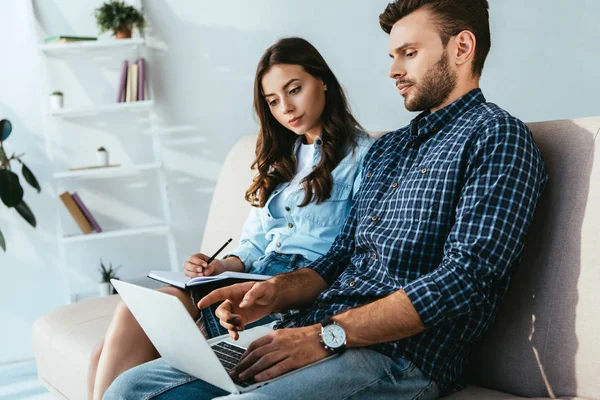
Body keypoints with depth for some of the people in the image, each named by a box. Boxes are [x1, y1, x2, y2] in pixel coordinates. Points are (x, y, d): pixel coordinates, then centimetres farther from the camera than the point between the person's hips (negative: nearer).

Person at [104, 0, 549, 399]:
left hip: (396, 357, -8)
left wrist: (328, 335, -18)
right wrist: (277, 292, 1)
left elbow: (466, 278, -15)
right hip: (309, 334, 8)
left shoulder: (496, 137, -4)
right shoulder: (387, 149, 24)